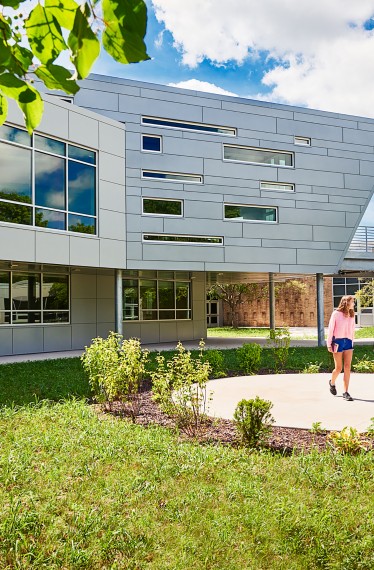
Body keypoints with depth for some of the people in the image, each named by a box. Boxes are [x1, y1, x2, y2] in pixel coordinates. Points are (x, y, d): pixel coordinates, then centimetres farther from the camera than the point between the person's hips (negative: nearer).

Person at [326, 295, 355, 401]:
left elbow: (352, 330, 15)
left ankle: (346, 392, 1)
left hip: (348, 342, 4)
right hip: (338, 342, -4)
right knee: (338, 368, 0)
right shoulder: (336, 314, -4)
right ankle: (332, 383, 31)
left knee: (347, 367, -3)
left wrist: (352, 342, 12)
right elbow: (330, 329, -2)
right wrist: (329, 344, -4)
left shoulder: (351, 315, 10)